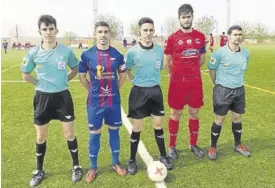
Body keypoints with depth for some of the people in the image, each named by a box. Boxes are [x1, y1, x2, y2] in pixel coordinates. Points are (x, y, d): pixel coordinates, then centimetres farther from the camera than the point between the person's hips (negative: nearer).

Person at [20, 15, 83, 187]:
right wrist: (40, 83, -1)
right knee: (41, 136, 12)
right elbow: (25, 75, 7)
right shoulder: (33, 53, -6)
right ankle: (39, 171, 32)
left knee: (69, 134, 7)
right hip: (42, 98, 1)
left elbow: (75, 69, 9)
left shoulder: (66, 51, -8)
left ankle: (76, 167, 28)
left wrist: (64, 80, 0)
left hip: (62, 96, -1)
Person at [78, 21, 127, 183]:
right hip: (95, 102, -1)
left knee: (114, 131, 13)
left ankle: (116, 163, 31)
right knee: (95, 134, 8)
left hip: (114, 101, 2)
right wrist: (92, 91, 3)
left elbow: (123, 74, 13)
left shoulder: (117, 54, -1)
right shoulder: (87, 55, -6)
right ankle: (93, 167, 25)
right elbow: (81, 76, 5)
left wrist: (115, 89, 7)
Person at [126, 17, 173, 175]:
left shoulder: (160, 50, -2)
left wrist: (154, 80, 7)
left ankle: (163, 156, 30)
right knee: (137, 127, 6)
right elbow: (127, 71, 3)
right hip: (139, 91, -2)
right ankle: (132, 160, 23)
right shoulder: (132, 52, -11)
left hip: (156, 90, 3)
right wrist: (136, 80, -4)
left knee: (158, 124, 11)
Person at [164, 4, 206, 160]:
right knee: (176, 114, 5)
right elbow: (166, 61, 1)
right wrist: (176, 74, 9)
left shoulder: (200, 37, 3)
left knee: (194, 113, 12)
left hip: (196, 81, 3)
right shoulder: (173, 38, -6)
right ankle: (172, 146, 19)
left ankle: (193, 144, 29)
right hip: (178, 82, -3)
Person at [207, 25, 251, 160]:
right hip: (223, 90, -5)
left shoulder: (245, 54, 2)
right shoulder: (220, 52, -13)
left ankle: (238, 145, 34)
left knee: (237, 118, 15)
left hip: (239, 90, 5)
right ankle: (213, 147, 18)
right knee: (219, 119, 2)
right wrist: (219, 84, 5)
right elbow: (211, 69, -3)